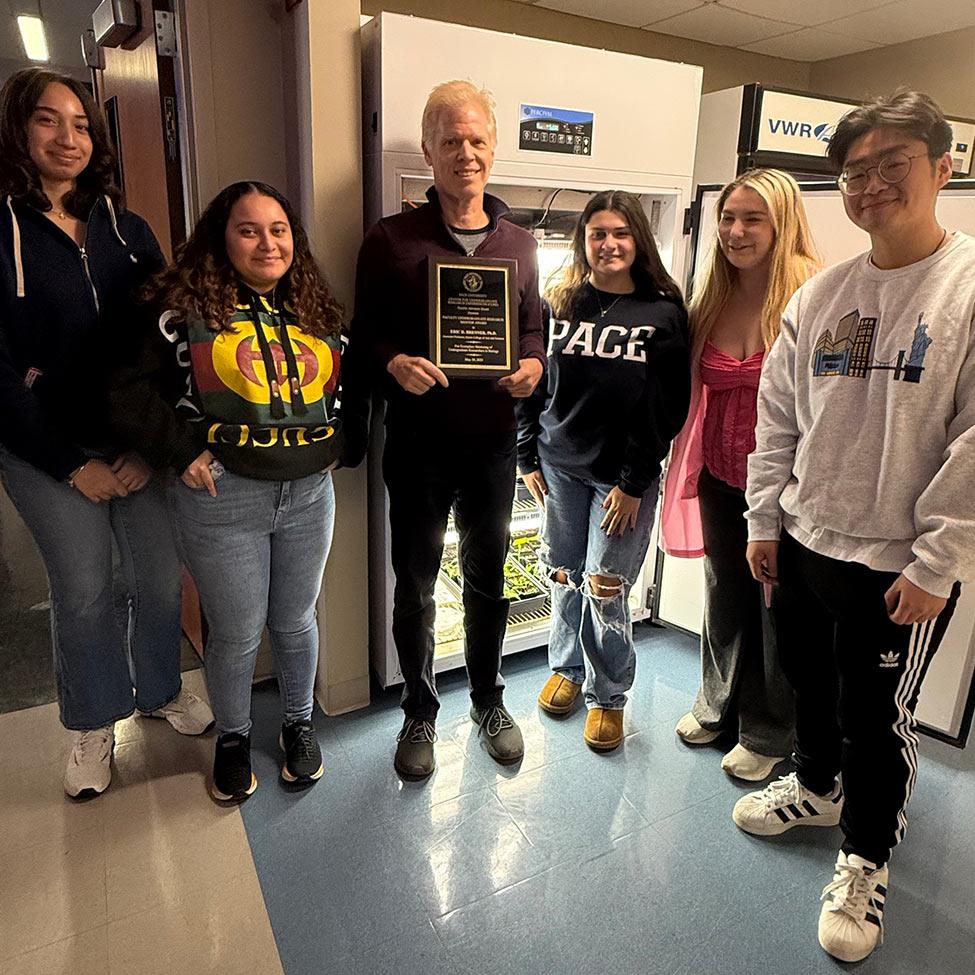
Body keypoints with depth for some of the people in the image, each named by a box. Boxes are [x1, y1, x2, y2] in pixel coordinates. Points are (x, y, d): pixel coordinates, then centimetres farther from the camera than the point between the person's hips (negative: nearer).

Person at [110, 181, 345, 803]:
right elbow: (132, 391, -3)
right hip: (222, 498, -3)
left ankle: (300, 723, 42)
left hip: (309, 494, 3)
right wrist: (183, 451, -12)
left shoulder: (319, 309, 7)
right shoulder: (185, 306, -5)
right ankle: (233, 737, 37)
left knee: (295, 621, 18)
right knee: (236, 633, 10)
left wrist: (341, 444, 5)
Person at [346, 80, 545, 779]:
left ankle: (489, 700, 38)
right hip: (418, 443, -2)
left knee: (488, 578, 16)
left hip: (493, 440, 3)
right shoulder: (392, 240, -2)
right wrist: (394, 364, -22)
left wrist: (533, 364, -8)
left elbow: (534, 327, 14)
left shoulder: (519, 243, 9)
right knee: (414, 586, 10)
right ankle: (420, 712, 32)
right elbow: (364, 336, 0)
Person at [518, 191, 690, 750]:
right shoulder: (560, 305, 4)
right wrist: (528, 459, 4)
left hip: (624, 474, -3)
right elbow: (532, 386, 7)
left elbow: (667, 407, -8)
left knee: (605, 588, 1)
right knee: (563, 575, 13)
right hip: (560, 467, 3)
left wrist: (634, 482, -11)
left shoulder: (664, 314, -5)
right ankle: (567, 667, 37)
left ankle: (608, 695, 23)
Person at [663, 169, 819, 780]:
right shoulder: (714, 300, 5)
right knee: (725, 596, 21)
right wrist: (688, 464, 7)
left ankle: (768, 734, 35)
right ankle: (718, 706, 44)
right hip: (720, 479, 5)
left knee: (778, 608, 12)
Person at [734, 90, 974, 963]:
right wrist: (765, 520, 7)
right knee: (810, 685, 22)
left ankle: (865, 859, 36)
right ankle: (816, 786, 50)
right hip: (803, 545, 5)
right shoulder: (819, 295, 5)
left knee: (877, 720, 11)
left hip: (902, 568, -5)